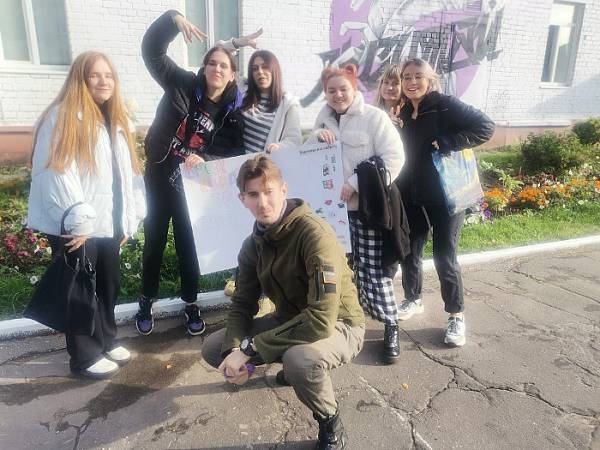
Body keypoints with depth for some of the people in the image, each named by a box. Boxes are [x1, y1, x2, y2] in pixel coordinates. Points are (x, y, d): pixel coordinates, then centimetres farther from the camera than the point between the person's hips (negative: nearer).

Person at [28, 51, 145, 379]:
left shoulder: (115, 120, 15)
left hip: (107, 225, 7)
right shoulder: (62, 117, -10)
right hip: (74, 228, -7)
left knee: (108, 286, 16)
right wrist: (78, 221, -19)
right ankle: (85, 356, 20)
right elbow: (56, 172, -18)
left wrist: (128, 220, 10)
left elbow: (128, 174, 14)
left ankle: (106, 341, 34)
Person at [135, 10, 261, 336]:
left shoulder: (233, 111, -5)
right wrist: (174, 19, -25)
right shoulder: (183, 85, -7)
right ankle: (147, 303, 28)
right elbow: (152, 50, -10)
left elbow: (234, 151, -8)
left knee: (189, 242, 9)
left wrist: (204, 159, -24)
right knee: (154, 240, 10)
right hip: (160, 175, 0)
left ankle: (191, 303, 27)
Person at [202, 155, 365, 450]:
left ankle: (331, 425, -5)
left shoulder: (315, 234, -28)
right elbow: (242, 304, 1)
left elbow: (321, 320, -34)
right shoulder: (254, 244, -3)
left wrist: (249, 349, -29)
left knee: (300, 359, -39)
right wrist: (232, 351, -20)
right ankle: (295, 364, 21)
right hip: (290, 321, 7)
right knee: (213, 348, 2)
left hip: (337, 326, -7)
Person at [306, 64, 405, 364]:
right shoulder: (324, 118, 13)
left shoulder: (374, 117, -5)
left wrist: (354, 184, -20)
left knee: (372, 270, -3)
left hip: (366, 207, -5)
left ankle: (390, 327, 15)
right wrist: (316, 136, -6)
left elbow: (394, 157, -14)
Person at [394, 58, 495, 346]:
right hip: (411, 195, 6)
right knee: (409, 252, 12)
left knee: (444, 258, -2)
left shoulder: (446, 105, -9)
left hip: (444, 194, -5)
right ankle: (413, 300, 34)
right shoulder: (404, 113, 8)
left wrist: (446, 143, -22)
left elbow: (485, 127, -15)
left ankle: (456, 316, 15)